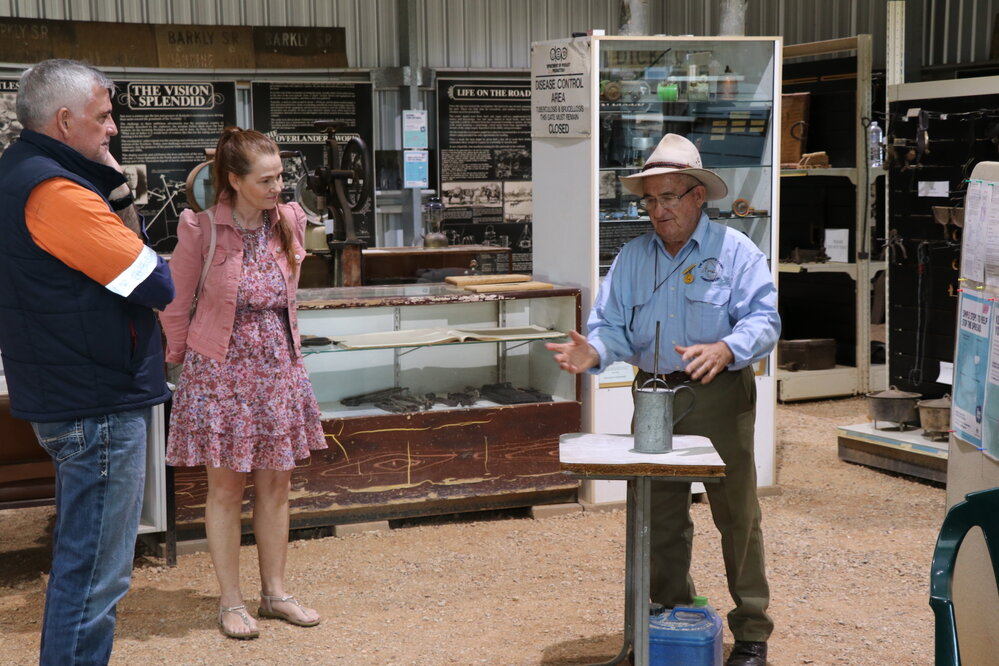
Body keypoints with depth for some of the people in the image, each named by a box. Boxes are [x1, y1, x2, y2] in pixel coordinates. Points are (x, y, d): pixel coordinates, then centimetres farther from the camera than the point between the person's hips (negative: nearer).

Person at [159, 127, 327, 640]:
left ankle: (275, 592, 24)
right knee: (226, 486, 5)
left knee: (275, 483, 11)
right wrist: (177, 357, 6)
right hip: (220, 368, -4)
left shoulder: (290, 222, -2)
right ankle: (230, 601, 17)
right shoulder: (201, 228, -15)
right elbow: (176, 305, -3)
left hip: (278, 366, 4)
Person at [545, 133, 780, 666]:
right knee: (660, 516, 11)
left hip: (720, 397, -4)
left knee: (736, 513, -1)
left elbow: (763, 318, -11)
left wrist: (724, 349, -30)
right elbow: (614, 325, 3)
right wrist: (593, 352, -19)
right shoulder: (631, 258, 10)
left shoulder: (734, 251, -2)